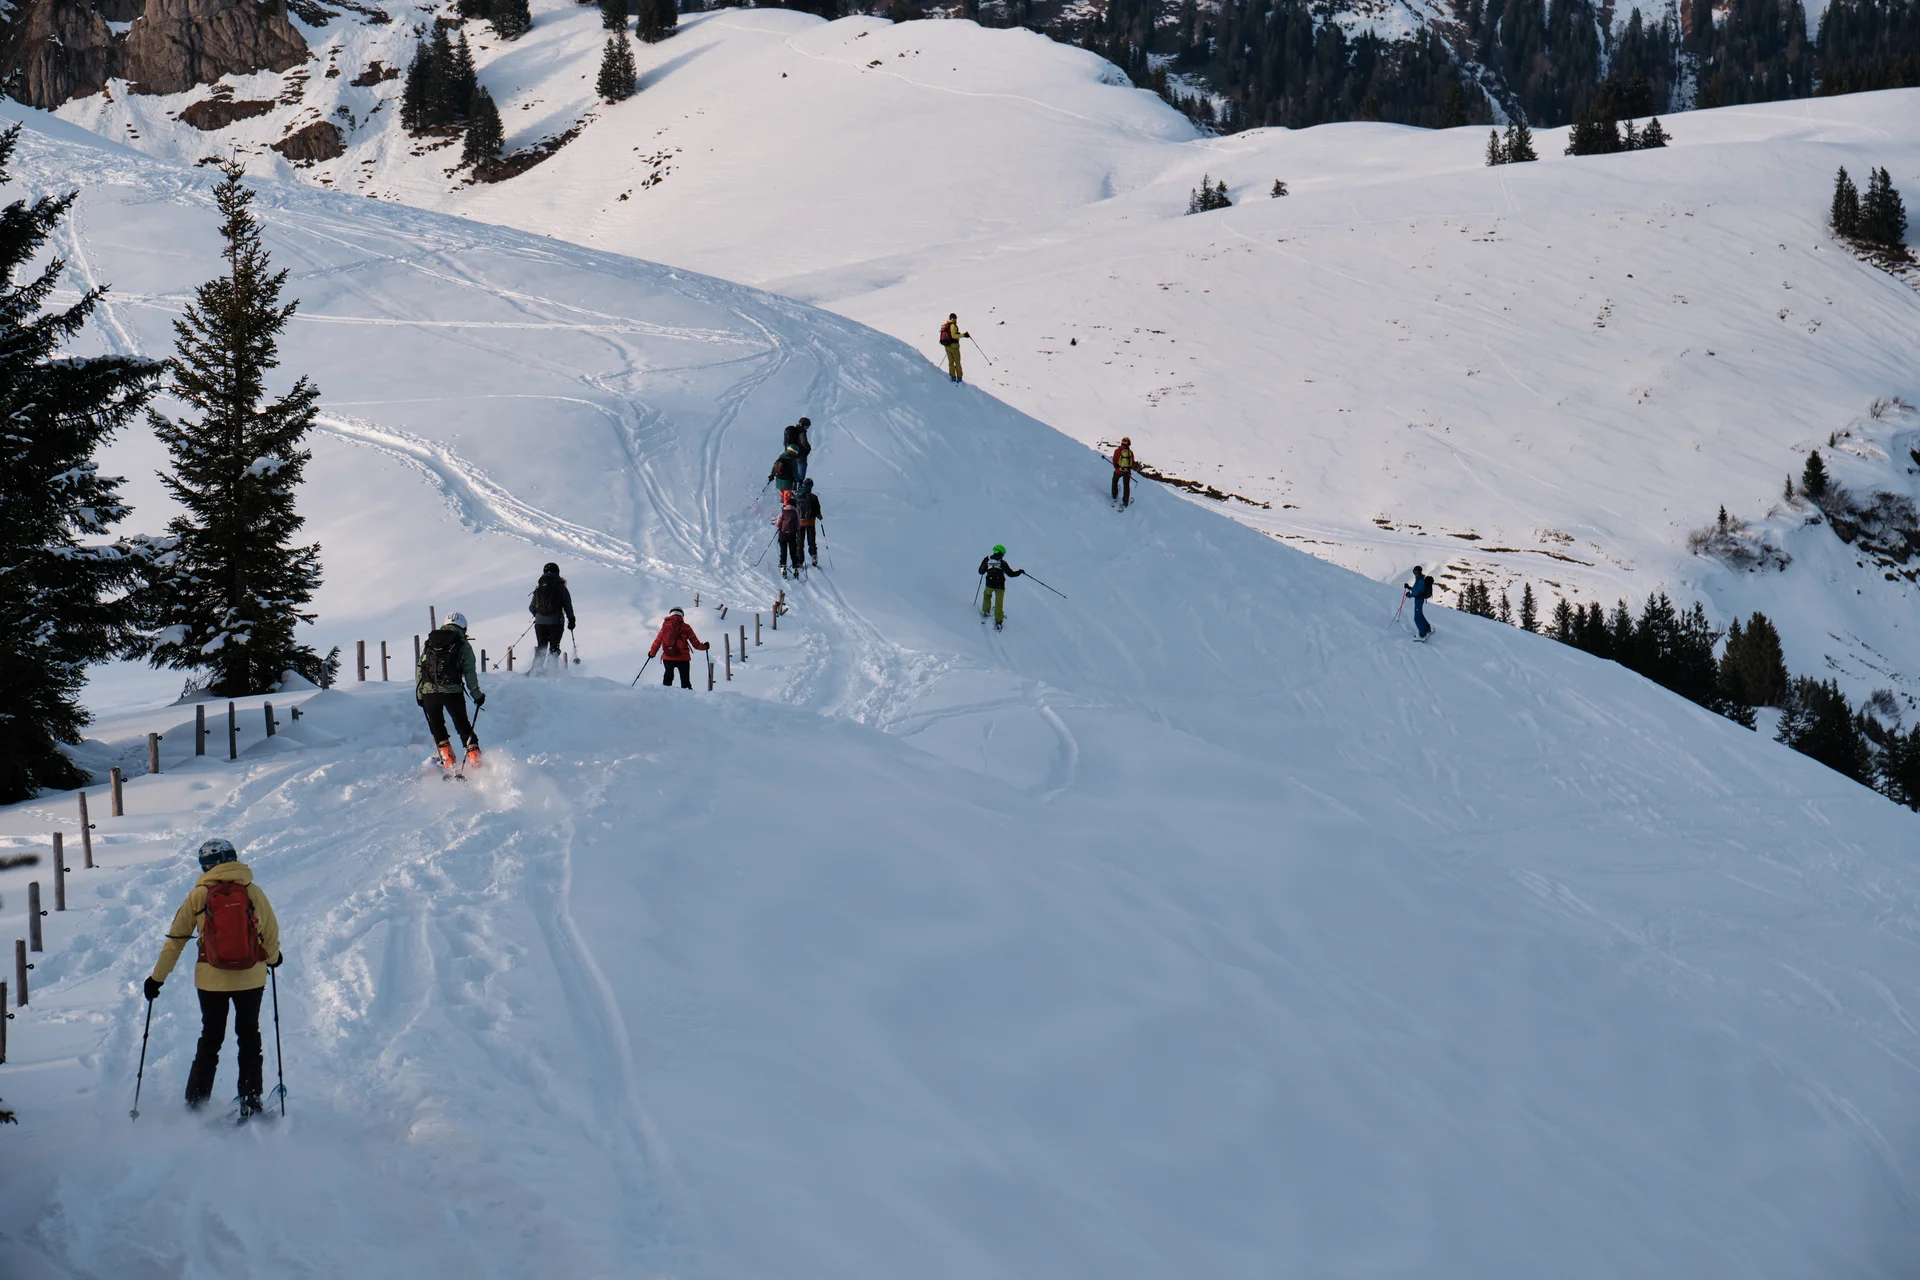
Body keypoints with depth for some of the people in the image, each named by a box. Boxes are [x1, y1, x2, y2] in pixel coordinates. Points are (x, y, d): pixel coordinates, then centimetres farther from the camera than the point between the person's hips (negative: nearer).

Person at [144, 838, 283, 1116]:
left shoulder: (198, 896, -4)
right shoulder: (254, 892, -3)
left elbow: (175, 940, 0)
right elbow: (271, 936, 6)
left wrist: (157, 978, 10)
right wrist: (272, 958, 28)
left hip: (212, 980, 0)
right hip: (251, 978, 0)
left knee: (210, 1041, 15)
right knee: (249, 1039, 17)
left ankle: (196, 1106, 13)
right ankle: (251, 1103, 14)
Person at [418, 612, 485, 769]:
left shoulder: (430, 642, 15)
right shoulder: (462, 644, 6)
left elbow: (419, 669, 13)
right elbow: (469, 672, 0)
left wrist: (419, 693, 19)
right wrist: (477, 694, 5)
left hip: (428, 691, 2)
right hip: (452, 691, -2)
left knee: (437, 726, 19)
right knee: (463, 726, 9)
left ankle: (448, 762, 13)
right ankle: (475, 760, 1)